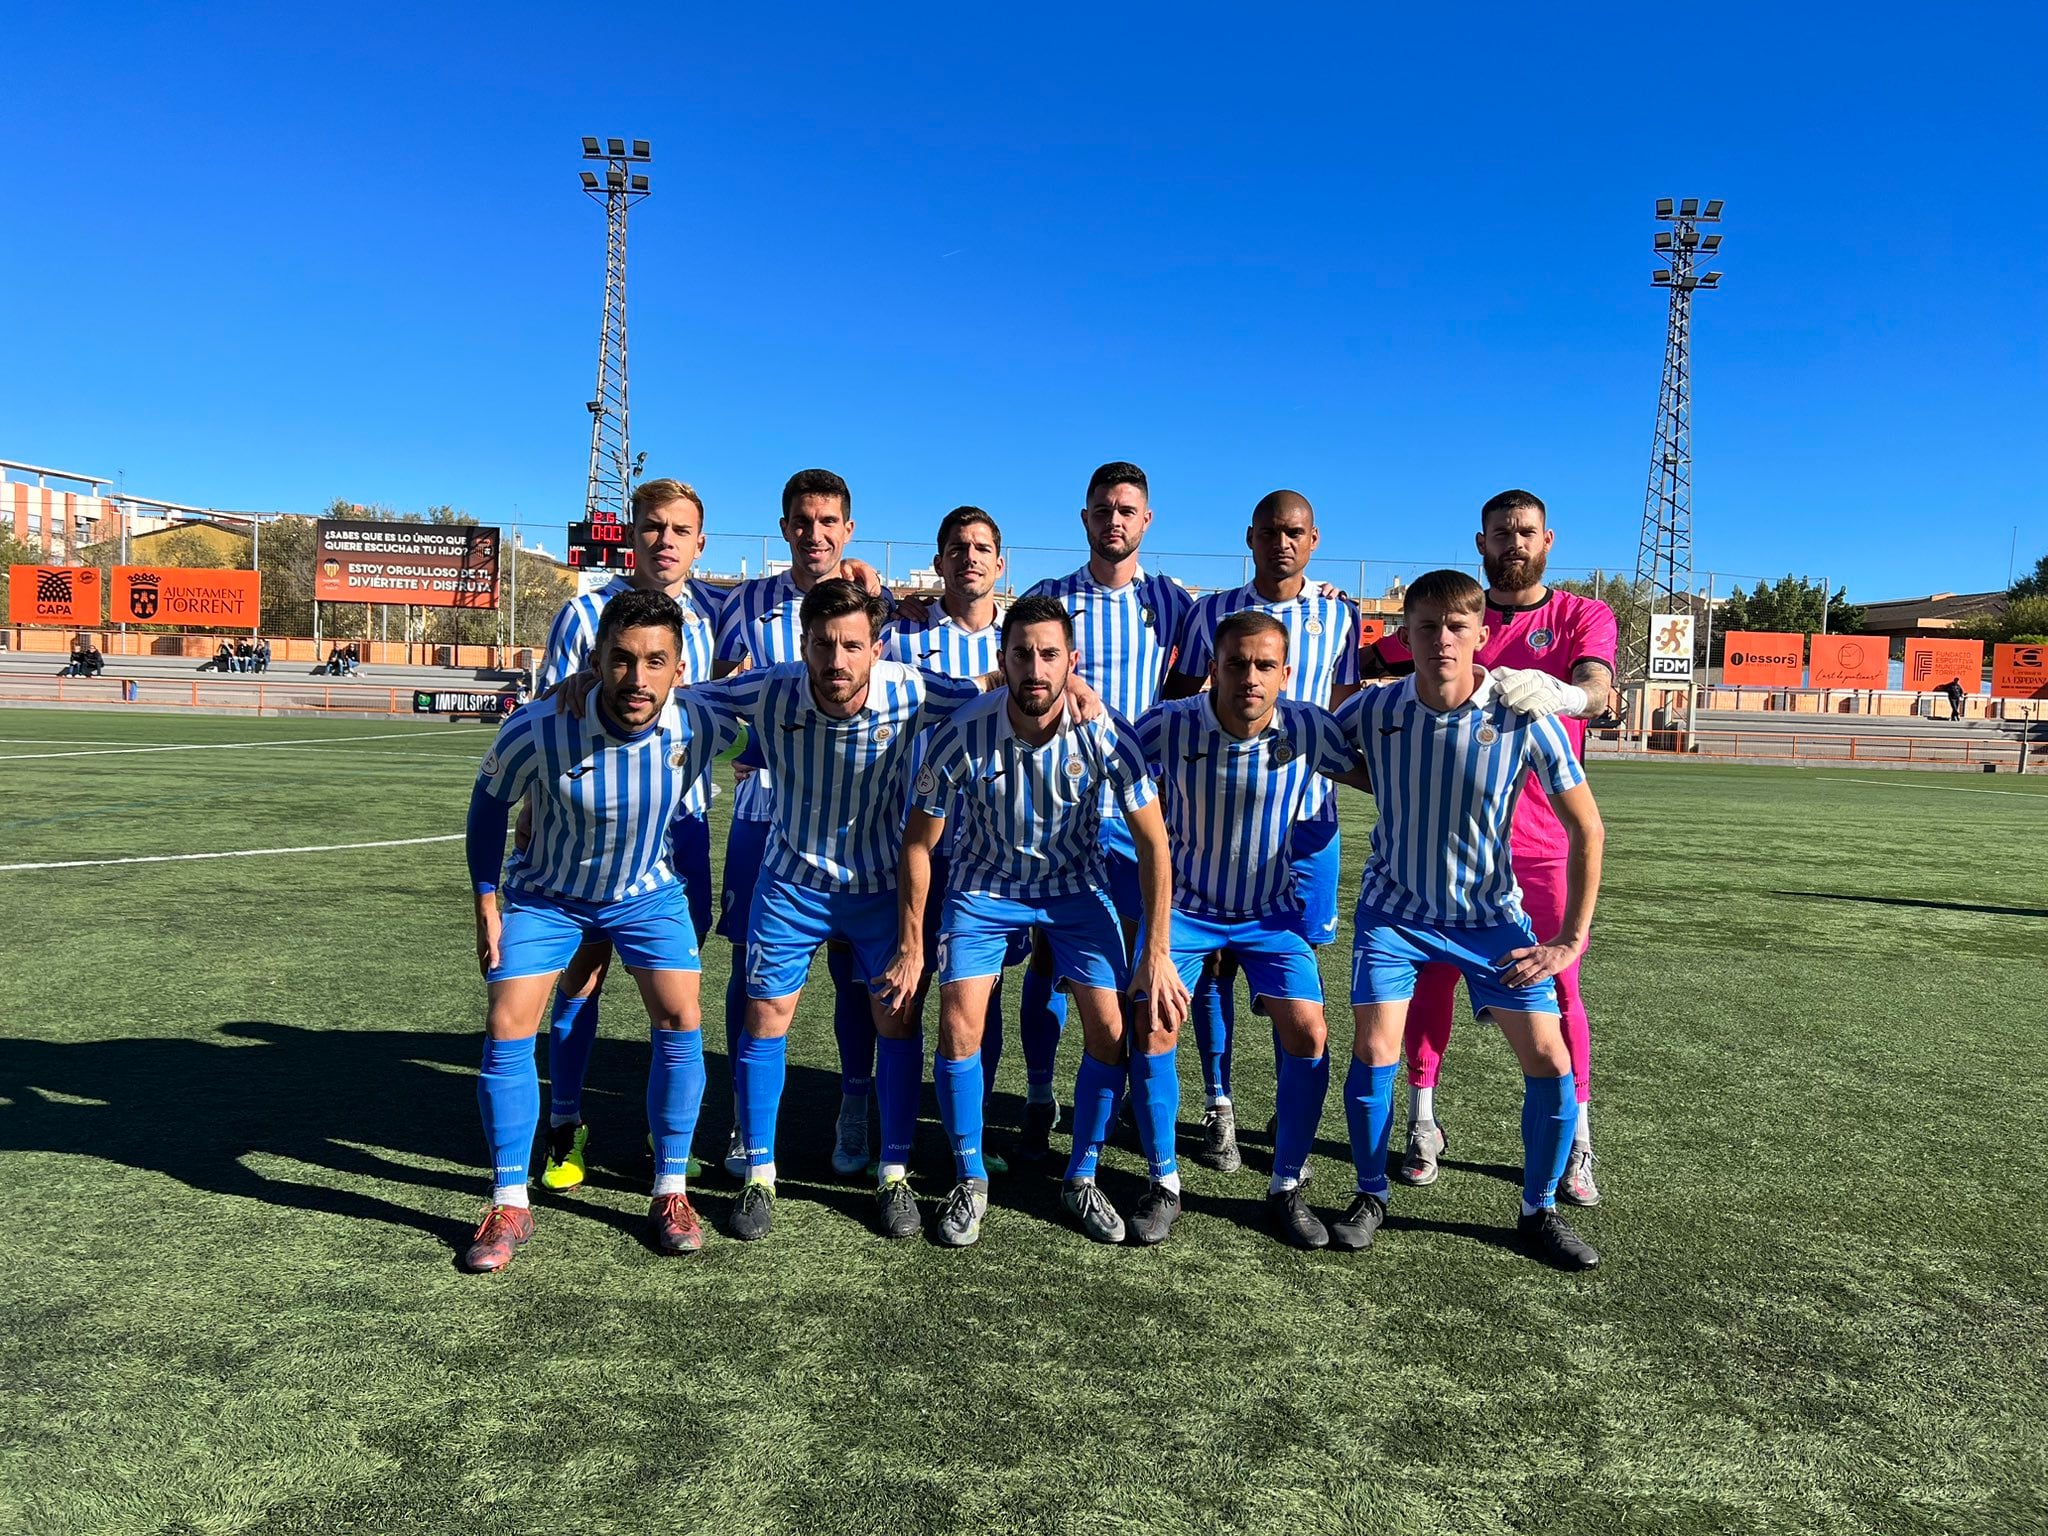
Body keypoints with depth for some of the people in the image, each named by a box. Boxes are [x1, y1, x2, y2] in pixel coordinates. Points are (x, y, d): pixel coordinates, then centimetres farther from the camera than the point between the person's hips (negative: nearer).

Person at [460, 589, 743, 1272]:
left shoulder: (700, 727, -27)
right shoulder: (536, 730, -31)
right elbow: (487, 805, -9)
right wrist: (486, 905, -7)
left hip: (649, 892, 1)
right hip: (547, 894, -1)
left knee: (680, 1022, -9)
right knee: (507, 1031, -8)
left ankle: (670, 1193, 9)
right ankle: (509, 1206, 8)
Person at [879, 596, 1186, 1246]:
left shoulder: (1104, 734, -23)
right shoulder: (962, 737, -25)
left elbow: (1153, 843, -14)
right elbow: (918, 843, -11)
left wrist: (1156, 953, -15)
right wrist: (910, 948, -7)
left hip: (1075, 886, 1)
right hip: (984, 885, -1)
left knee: (1113, 1029, -7)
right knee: (958, 1027, -12)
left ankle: (1081, 1179, 15)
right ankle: (970, 1181, 10)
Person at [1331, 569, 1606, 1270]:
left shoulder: (1525, 719, -18)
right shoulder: (1374, 708, -14)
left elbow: (1585, 826, -8)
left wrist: (1572, 938, -8)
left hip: (1490, 915, 0)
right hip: (1394, 908, 0)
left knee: (1550, 1062, -6)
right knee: (1374, 1050, -11)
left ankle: (1539, 1212, 18)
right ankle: (1371, 1197, 15)